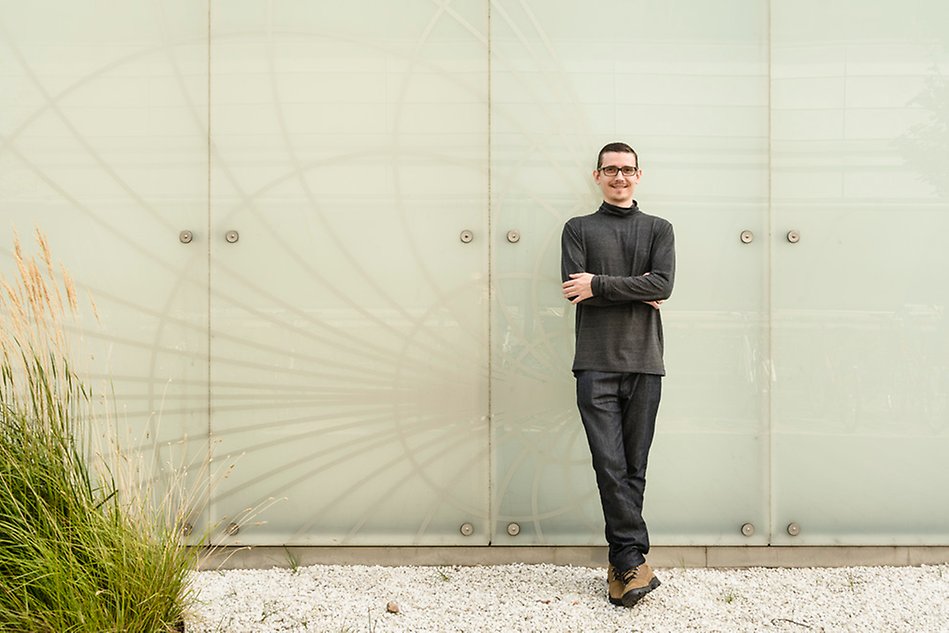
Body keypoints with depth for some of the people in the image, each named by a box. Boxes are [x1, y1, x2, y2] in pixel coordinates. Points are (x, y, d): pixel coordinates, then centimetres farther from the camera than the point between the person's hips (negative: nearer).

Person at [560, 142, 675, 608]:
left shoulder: (658, 229, 15)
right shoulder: (578, 229, 13)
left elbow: (663, 283, -3)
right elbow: (574, 287, -3)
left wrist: (600, 285, -8)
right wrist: (638, 294, -4)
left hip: (644, 363, 1)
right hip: (596, 363, -1)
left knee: (634, 468, 3)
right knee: (610, 465, -9)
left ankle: (622, 563, 10)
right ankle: (633, 560, -4)